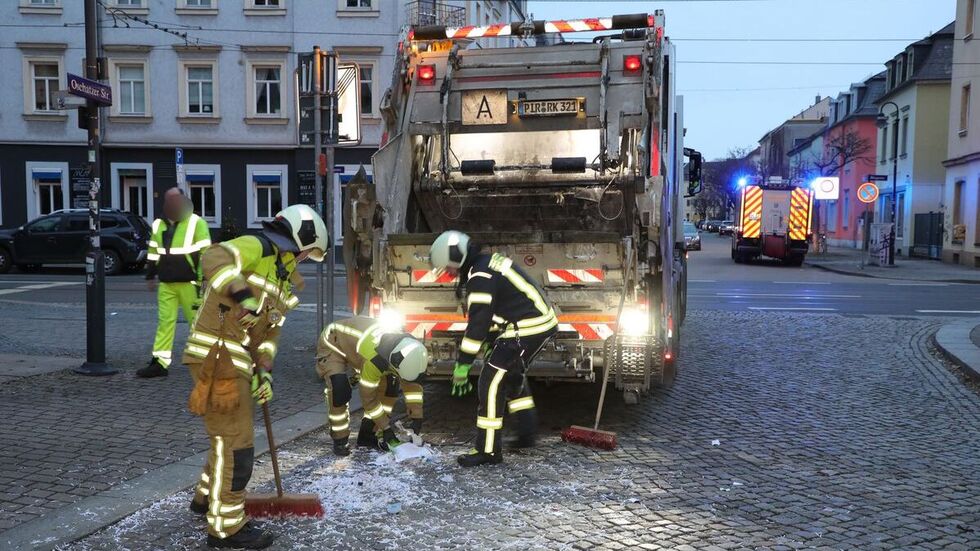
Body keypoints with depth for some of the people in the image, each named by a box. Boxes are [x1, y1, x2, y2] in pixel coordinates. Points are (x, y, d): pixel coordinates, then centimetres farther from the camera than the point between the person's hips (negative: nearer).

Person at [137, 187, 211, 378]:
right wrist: (150, 276, 20)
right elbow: (153, 252, 20)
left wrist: (203, 280, -12)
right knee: (164, 321, 5)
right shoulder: (159, 225, 12)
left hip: (189, 283, -5)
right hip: (166, 284, 5)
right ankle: (160, 363, 9)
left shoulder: (197, 223, -6)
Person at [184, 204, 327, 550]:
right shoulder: (256, 247, -10)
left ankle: (207, 498, 45)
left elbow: (269, 333, 18)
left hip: (235, 364, 10)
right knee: (235, 445, -2)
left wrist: (264, 373, 8)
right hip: (216, 359, -10)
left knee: (228, 437, 24)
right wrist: (243, 297, -40)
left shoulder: (282, 281, 18)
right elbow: (214, 259, -29)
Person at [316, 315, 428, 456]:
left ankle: (368, 435, 5)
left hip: (354, 340, 7)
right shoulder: (374, 359, -43)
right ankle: (340, 440, -11)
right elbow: (368, 398, -30)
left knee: (390, 382, -4)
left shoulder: (405, 347, -22)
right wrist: (386, 427, -23)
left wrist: (417, 418, -13)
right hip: (333, 344, -7)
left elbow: (412, 384, -9)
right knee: (339, 388, -31)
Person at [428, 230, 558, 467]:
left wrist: (462, 365, -17)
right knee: (512, 376, 27)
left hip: (528, 328, -11)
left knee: (491, 382, -7)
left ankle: (488, 450, -2)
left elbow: (478, 322, -21)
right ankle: (527, 432, 35)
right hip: (543, 322, 11)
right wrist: (490, 344, 20)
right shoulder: (487, 262, 13)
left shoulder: (480, 276, -19)